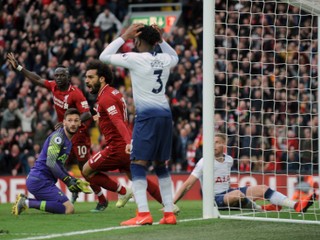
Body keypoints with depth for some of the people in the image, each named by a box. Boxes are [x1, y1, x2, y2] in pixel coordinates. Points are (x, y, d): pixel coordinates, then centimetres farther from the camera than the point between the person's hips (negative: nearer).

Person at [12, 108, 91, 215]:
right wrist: (68, 181, -17)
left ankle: (24, 200, 11)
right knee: (69, 209, -18)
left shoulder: (68, 141, 18)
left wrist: (73, 180, 15)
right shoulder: (58, 136, -12)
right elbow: (50, 162, -21)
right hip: (40, 181, -10)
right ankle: (27, 203, -18)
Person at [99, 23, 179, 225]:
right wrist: (161, 40, 26)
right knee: (161, 164, 15)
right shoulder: (165, 59, 11)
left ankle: (143, 214, -19)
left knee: (138, 164, -7)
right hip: (165, 114, 7)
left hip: (147, 116, -7)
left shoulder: (135, 59, -7)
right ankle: (169, 213, 13)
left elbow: (104, 56, 2)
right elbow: (175, 56, 37)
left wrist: (124, 37, 6)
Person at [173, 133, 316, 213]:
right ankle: (261, 209, -16)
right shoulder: (204, 163, -12)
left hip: (228, 193, 7)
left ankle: (296, 206, -16)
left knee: (263, 189, -7)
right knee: (237, 193, -38)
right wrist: (172, 203, -17)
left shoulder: (229, 160, 7)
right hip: (214, 199, -7)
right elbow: (187, 185, -13)